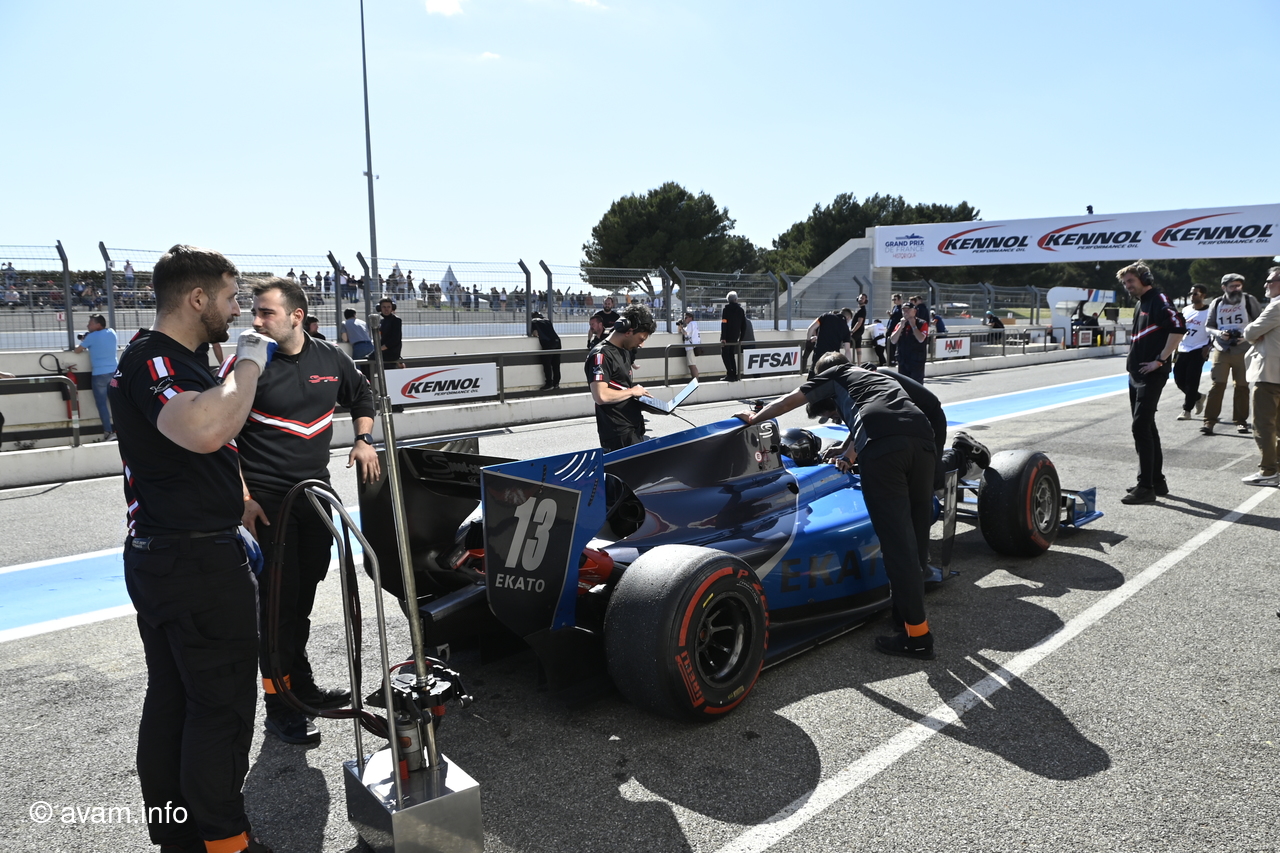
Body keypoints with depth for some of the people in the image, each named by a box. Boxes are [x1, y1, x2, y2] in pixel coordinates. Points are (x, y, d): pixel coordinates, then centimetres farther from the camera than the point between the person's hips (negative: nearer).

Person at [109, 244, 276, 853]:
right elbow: (205, 431, -38)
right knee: (221, 707, 1)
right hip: (197, 564, -10)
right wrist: (248, 363, -25)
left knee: (171, 699, 17)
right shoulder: (154, 361, -18)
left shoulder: (166, 360, 16)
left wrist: (228, 528, 25)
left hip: (158, 557, 10)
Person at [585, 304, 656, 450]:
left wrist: (641, 398, 7)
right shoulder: (601, 355, -17)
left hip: (635, 429, 10)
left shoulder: (625, 351, 14)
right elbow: (601, 396, -27)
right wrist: (633, 391, -15)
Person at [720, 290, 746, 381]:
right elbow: (744, 325, 8)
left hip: (727, 336, -5)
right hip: (735, 336, 5)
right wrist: (741, 339, 15)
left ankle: (730, 374, -13)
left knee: (725, 354, -1)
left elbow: (724, 324, -15)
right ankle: (734, 374, 13)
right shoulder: (740, 309, 6)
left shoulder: (725, 308, -9)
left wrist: (723, 338, -17)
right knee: (732, 354, 15)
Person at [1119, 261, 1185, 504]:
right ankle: (1157, 480, 24)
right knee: (1147, 427, 14)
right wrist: (1133, 360, 14)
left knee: (1141, 426, -12)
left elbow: (1178, 327, -25)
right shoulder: (1140, 303, 17)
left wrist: (1160, 360, -22)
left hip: (1151, 375, -10)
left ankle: (1146, 487, -9)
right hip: (1136, 375, 10)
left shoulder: (1158, 300, -11)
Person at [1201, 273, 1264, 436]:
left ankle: (1241, 421, 15)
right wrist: (1218, 333, -12)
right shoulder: (1216, 304, 4)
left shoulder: (1249, 300, 0)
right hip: (1221, 350, 0)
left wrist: (1247, 335, -14)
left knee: (1242, 386, 5)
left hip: (1243, 351, 0)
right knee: (1217, 385, -6)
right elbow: (1208, 326, 9)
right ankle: (1209, 420, -3)